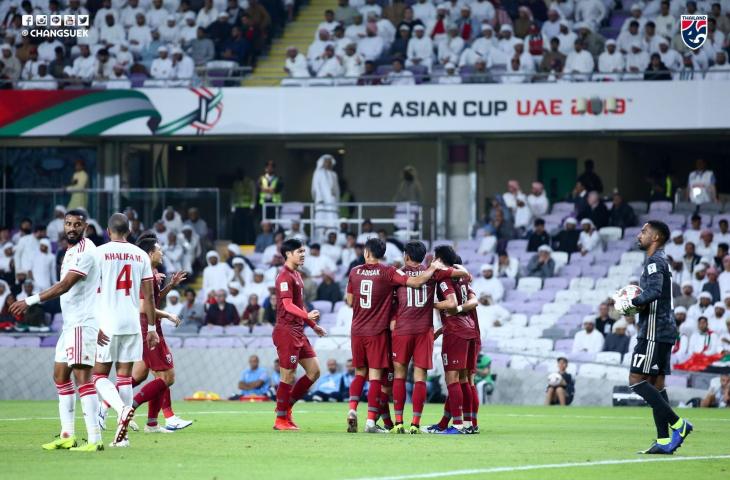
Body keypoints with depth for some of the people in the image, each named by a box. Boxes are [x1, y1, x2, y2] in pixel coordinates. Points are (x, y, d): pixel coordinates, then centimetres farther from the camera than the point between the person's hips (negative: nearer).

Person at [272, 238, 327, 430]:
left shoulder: (296, 275, 18)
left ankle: (286, 406, 16)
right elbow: (288, 305, -24)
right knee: (288, 377, -5)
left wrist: (313, 325, 28)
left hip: (298, 332, 10)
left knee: (314, 371, 8)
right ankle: (281, 419, 3)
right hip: (286, 331, -10)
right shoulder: (285, 277, -13)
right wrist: (307, 316, -38)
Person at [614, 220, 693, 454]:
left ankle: (678, 424, -14)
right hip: (664, 330, 10)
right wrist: (633, 304, 12)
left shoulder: (655, 261, -12)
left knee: (636, 380, -11)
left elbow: (653, 292, -27)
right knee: (656, 383, 9)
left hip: (654, 330, -10)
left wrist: (629, 303, -17)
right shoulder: (659, 260, 20)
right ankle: (664, 441, 5)